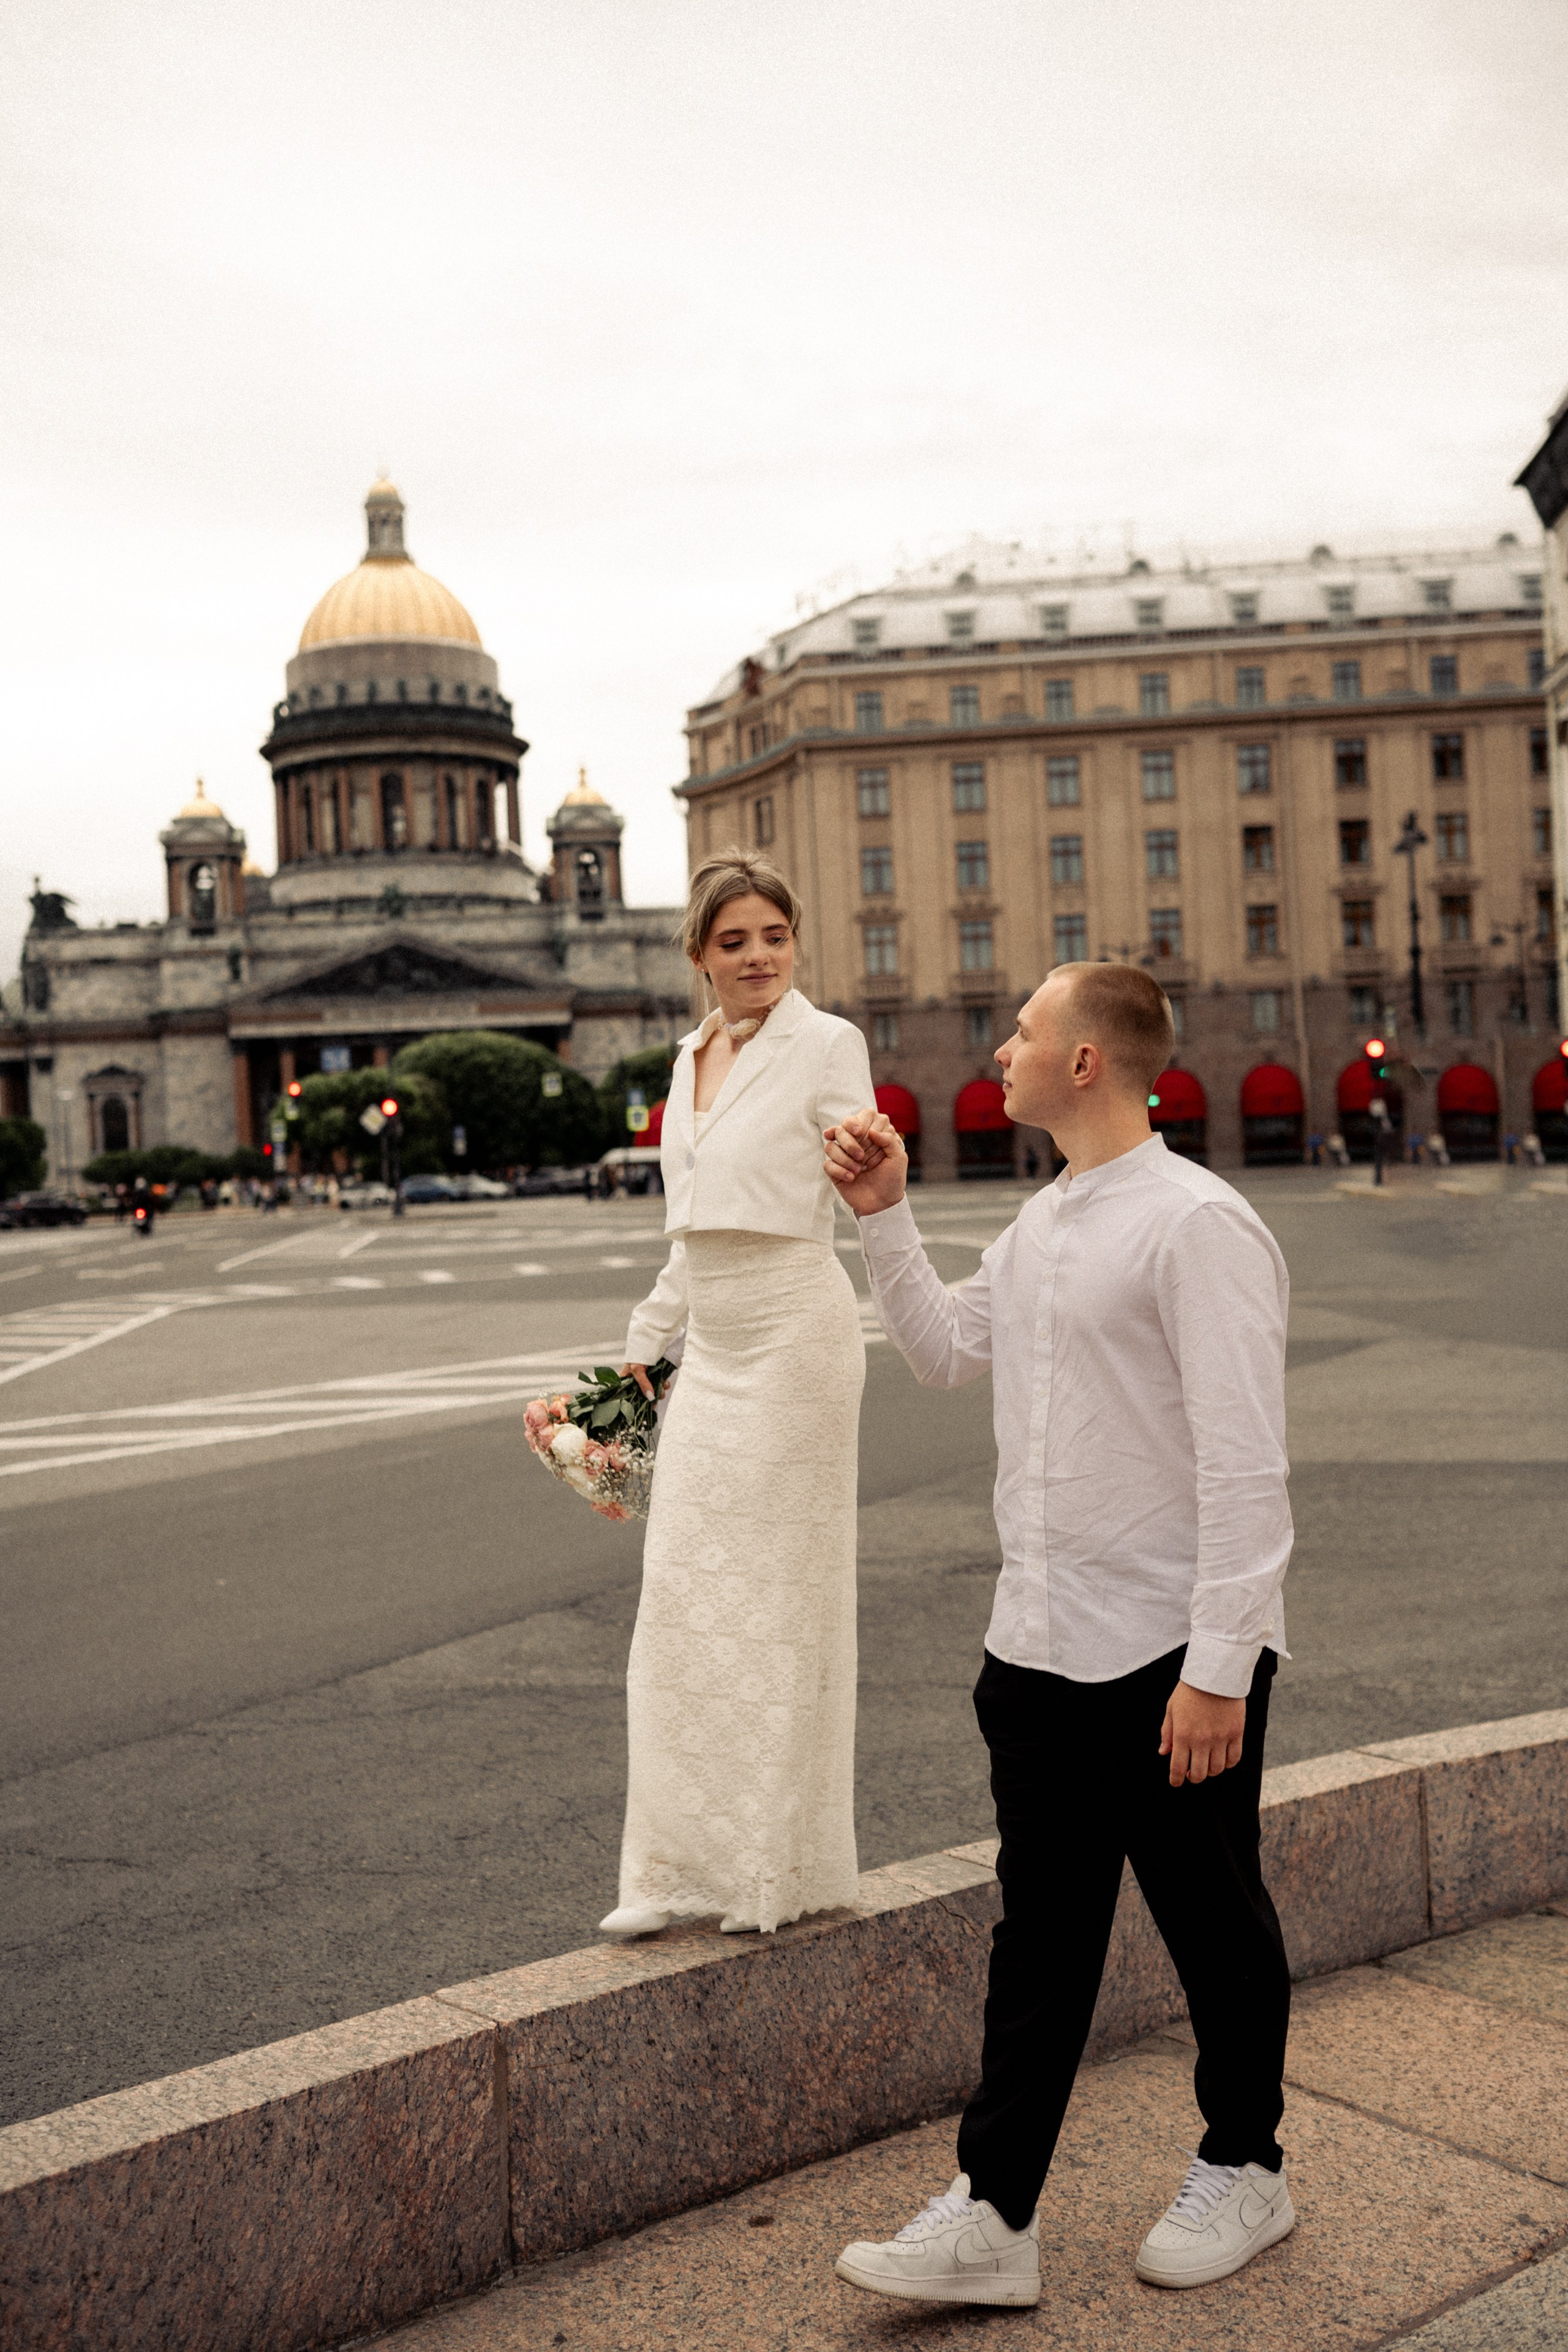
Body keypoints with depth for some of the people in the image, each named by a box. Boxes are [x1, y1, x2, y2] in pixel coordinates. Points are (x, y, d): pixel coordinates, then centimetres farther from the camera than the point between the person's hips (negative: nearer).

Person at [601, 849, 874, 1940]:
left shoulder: (827, 1045, -7)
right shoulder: (692, 1058, 13)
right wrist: (648, 1342, 20)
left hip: (794, 1337, -7)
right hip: (711, 1350, 7)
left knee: (780, 1593, 2)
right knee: (684, 1593, 7)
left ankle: (785, 1867, 17)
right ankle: (683, 1862, 18)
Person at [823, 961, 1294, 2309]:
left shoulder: (1199, 1226, -16)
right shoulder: (1041, 1225, 11)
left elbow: (1245, 1464, -19)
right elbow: (946, 1352, 25)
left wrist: (1218, 1669, -20)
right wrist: (884, 1216, 15)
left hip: (1170, 1660, -7)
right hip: (1040, 1647, 7)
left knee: (1213, 1924, 13)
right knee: (1040, 1934, 11)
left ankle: (1243, 2173, 34)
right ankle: (995, 2216, 19)